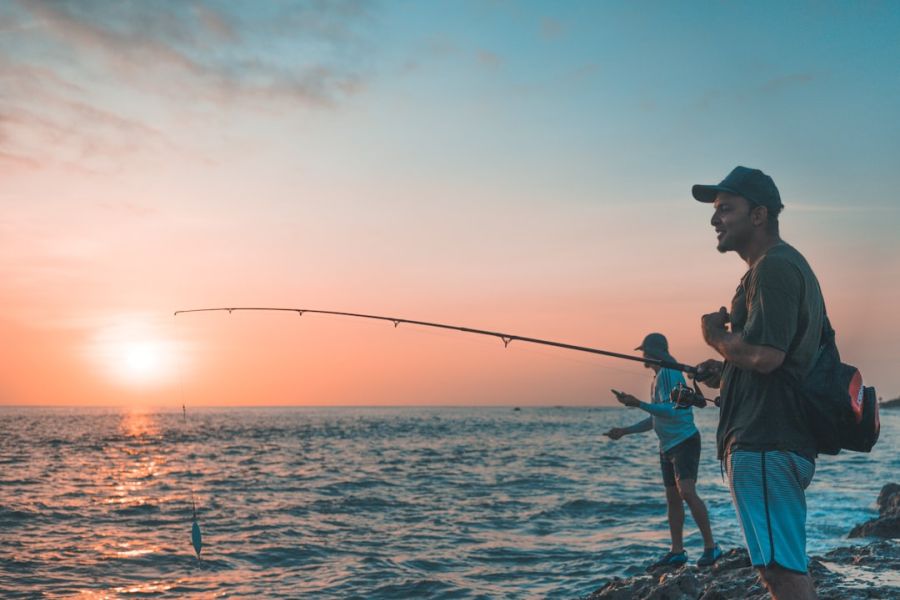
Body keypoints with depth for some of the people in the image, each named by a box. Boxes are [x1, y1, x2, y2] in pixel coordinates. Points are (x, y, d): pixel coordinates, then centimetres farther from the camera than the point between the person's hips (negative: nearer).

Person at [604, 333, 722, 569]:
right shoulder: (658, 378, 17)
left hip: (684, 440, -10)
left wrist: (639, 404, -29)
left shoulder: (669, 373, -12)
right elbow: (656, 419, 23)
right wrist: (624, 431, 19)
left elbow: (671, 411, -23)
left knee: (686, 492, -20)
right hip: (667, 445, 10)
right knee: (672, 498, 9)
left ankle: (710, 547, -13)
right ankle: (677, 553, 14)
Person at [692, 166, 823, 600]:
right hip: (777, 441, 11)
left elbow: (765, 355, -23)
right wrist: (726, 374, 17)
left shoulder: (774, 267, -11)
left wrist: (715, 335, -5)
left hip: (764, 445, -11)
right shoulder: (790, 265, 23)